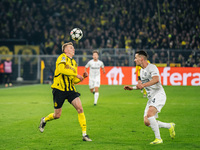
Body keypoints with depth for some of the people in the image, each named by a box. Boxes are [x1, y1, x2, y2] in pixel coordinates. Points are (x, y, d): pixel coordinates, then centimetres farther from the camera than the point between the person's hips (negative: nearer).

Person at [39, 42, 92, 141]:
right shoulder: (63, 57, -5)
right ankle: (44, 120, 38)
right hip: (59, 89, -6)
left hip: (70, 89, 6)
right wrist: (76, 74, -21)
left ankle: (84, 135, -12)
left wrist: (82, 77, 4)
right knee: (57, 115, 3)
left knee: (80, 108, -14)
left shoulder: (74, 63, 18)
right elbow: (61, 70, -24)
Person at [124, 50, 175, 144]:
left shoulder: (152, 67, -11)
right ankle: (170, 126, 19)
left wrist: (143, 85, -41)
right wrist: (132, 88, 20)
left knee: (149, 114, -29)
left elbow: (156, 79, -30)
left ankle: (158, 139, -21)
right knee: (147, 122, 0)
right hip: (151, 98, 9)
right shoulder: (142, 70, 18)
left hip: (159, 95, -9)